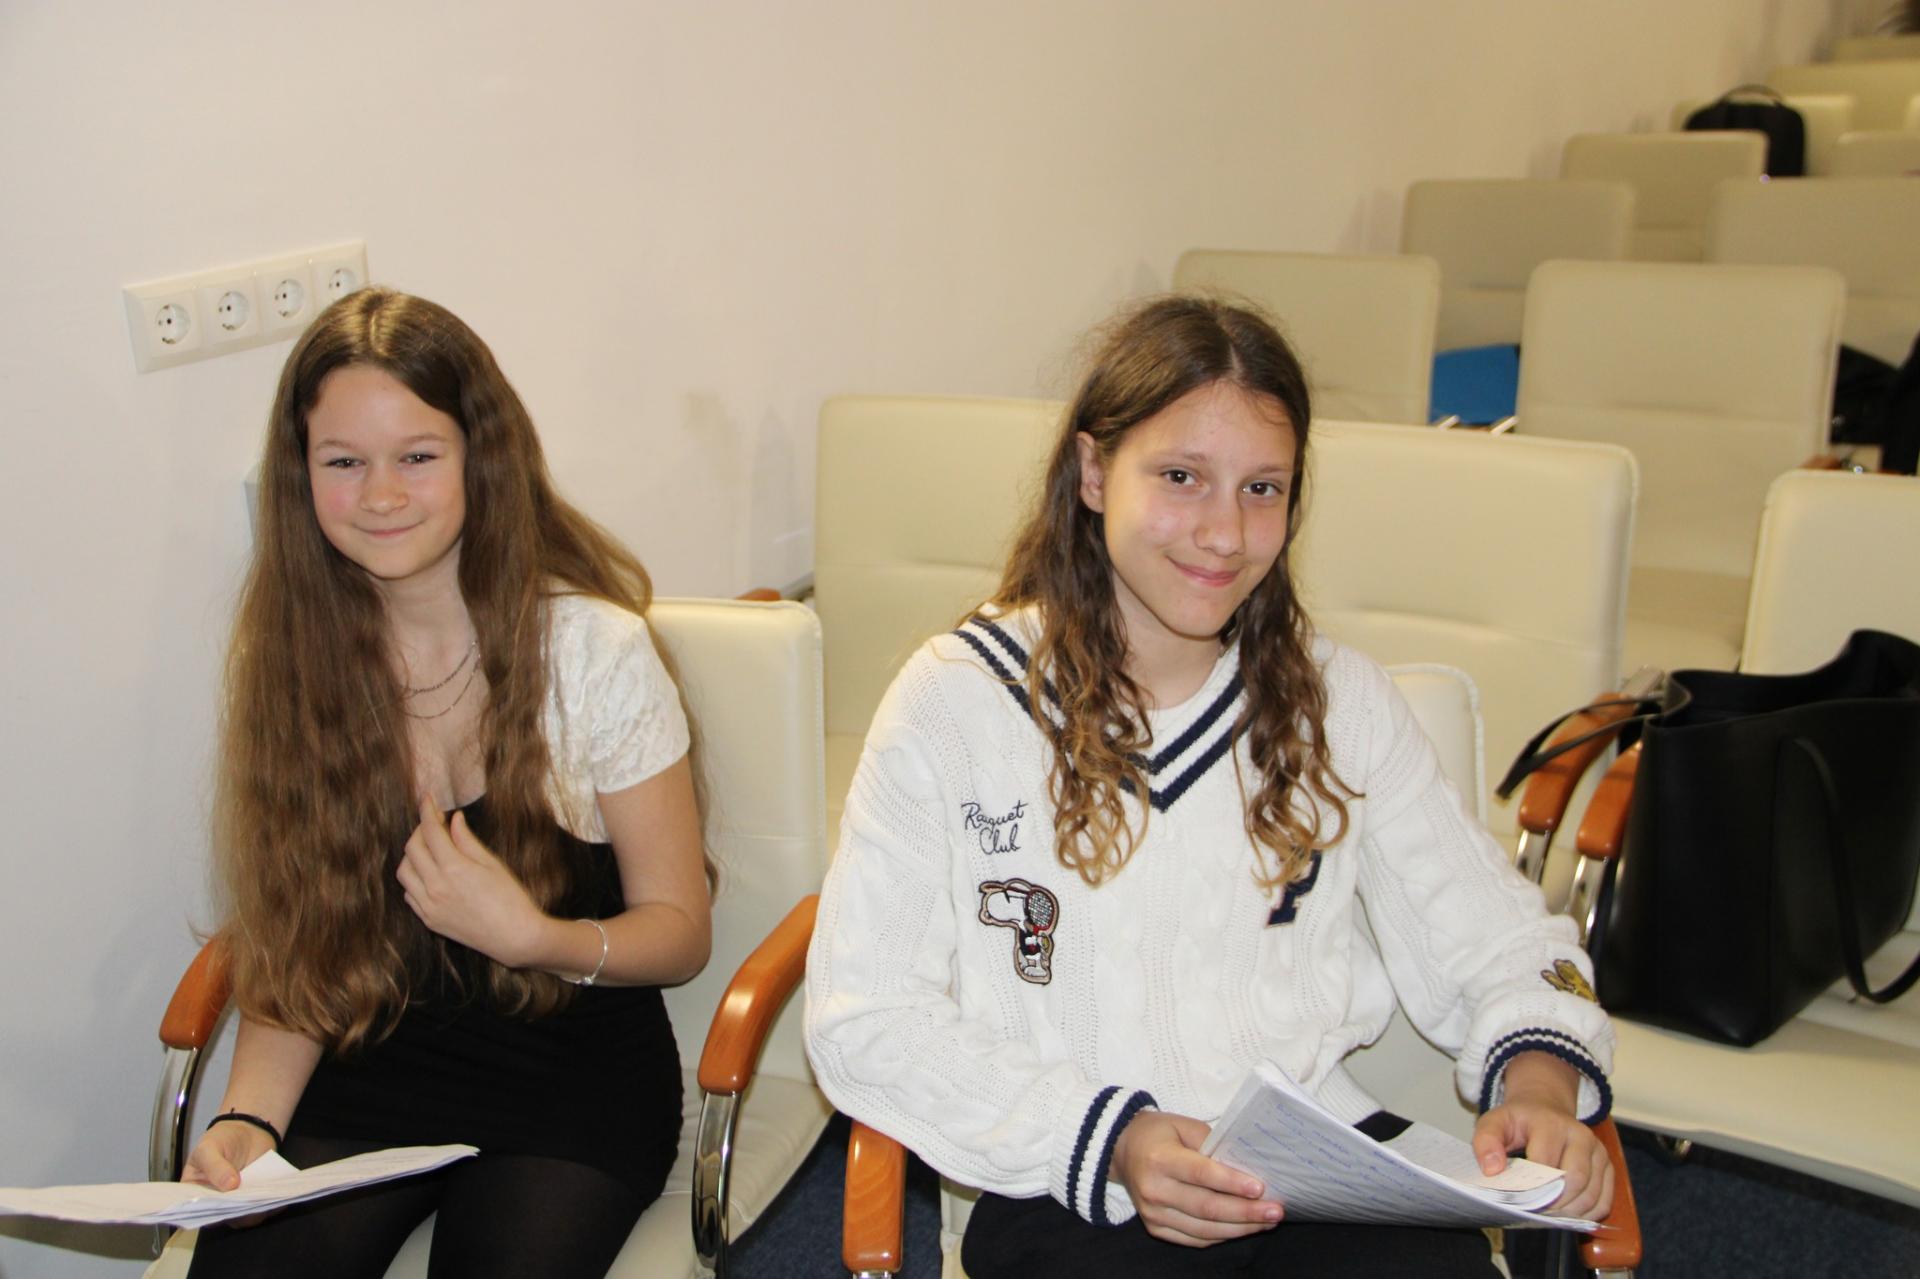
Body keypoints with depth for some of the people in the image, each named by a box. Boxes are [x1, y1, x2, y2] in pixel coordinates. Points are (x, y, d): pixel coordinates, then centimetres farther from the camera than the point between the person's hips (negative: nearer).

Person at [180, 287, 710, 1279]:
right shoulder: (286, 661, 0)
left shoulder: (595, 648, -10)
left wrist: (531, 937, -23)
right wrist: (248, 1117, -14)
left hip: (572, 1064, -2)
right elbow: (295, 948, 3)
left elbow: (678, 931, -4)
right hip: (366, 1065, 2)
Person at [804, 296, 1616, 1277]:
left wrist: (1538, 1084, -8)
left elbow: (1494, 939, 13)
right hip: (1074, 1197, -3)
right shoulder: (956, 701, -2)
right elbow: (862, 1014, -4)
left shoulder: (1340, 701, 10)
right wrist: (1106, 1140, -15)